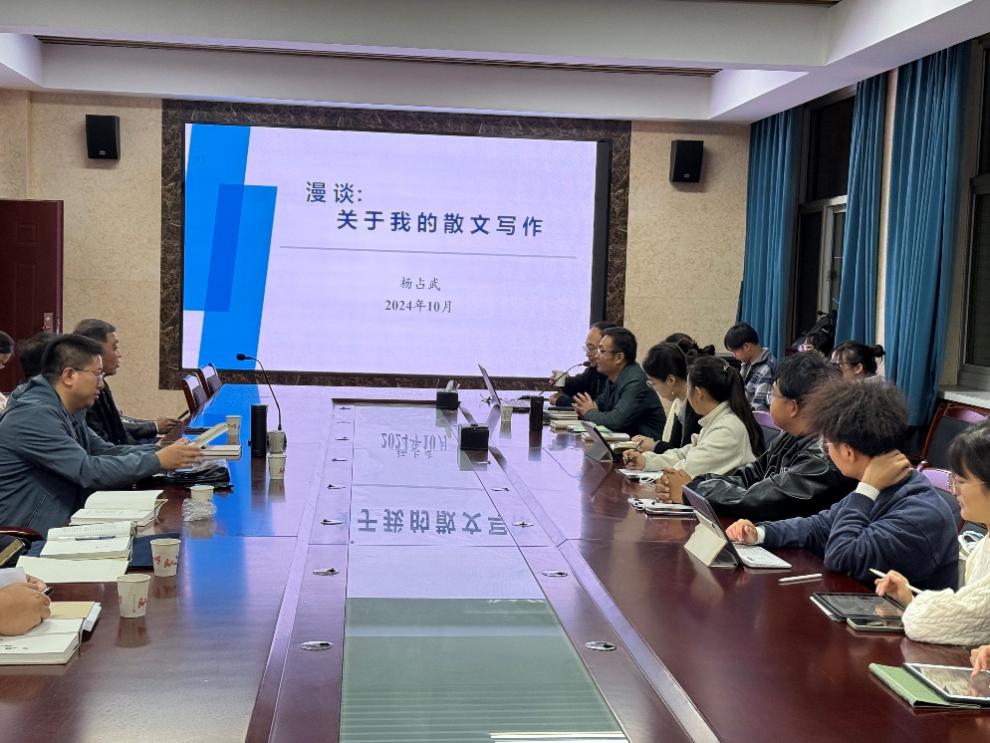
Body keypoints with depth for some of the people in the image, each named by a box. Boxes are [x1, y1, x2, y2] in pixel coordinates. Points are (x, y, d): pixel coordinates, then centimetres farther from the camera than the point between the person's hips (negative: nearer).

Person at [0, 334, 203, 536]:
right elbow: (89, 471, -26)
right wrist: (158, 461, -22)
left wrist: (159, 450, -3)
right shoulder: (35, 415, -21)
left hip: (62, 523, 9)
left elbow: (104, 451, 10)